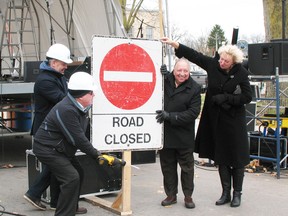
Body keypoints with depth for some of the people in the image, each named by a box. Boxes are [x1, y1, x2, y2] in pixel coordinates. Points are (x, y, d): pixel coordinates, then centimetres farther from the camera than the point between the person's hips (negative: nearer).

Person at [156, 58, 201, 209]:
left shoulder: (194, 88, -8)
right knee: (167, 165, 13)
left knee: (187, 166, 8)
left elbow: (193, 112, -15)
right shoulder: (165, 80, -1)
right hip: (165, 133, 3)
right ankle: (171, 195, 27)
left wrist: (170, 116, -22)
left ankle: (188, 196, 22)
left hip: (184, 135, -3)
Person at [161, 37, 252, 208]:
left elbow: (247, 97, -9)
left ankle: (237, 194, 17)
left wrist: (226, 97, -17)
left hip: (234, 121, -3)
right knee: (220, 157, 9)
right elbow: (194, 55, 1)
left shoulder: (241, 73, -11)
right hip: (216, 119, 3)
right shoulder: (213, 64, -2)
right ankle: (226, 193, 20)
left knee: (236, 158, 4)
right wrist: (174, 44, -3)